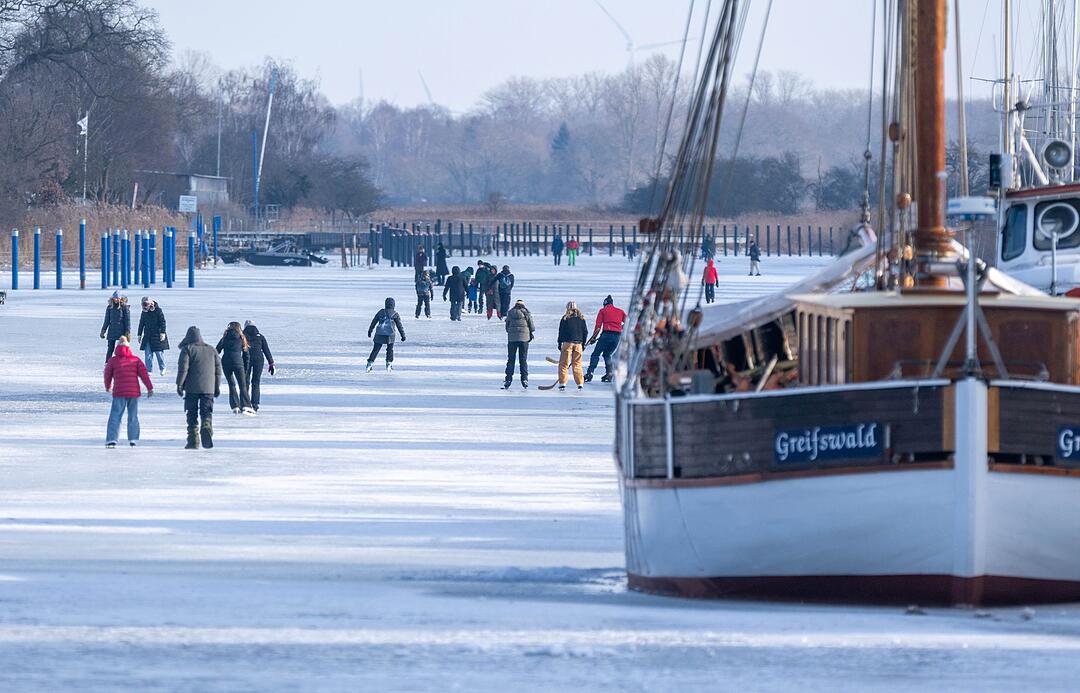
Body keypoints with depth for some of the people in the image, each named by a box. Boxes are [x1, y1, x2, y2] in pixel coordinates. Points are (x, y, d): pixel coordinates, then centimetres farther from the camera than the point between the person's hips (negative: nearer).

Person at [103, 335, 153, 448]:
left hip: (119, 393, -2)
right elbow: (144, 373, 0)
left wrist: (108, 387, 34)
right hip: (134, 392, 2)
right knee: (133, 416, 13)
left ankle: (111, 440, -9)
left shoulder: (113, 360, 5)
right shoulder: (136, 360, 7)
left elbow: (107, 375, 15)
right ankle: (133, 439, 10)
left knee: (115, 416, 0)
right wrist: (150, 388, 0)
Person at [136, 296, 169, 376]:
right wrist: (139, 335, 15)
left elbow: (162, 322, -6)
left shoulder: (158, 310, -6)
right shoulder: (144, 312, 8)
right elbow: (141, 324, 16)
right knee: (148, 354, -2)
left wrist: (163, 333, -12)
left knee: (159, 353, 0)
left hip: (157, 336, -4)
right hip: (147, 336, 4)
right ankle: (149, 370, 3)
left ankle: (162, 368, 19)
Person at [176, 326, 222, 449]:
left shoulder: (187, 349, -1)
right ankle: (207, 427, -28)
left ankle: (193, 441, 2)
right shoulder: (212, 350, 13)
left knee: (192, 414, 4)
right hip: (208, 388, 3)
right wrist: (217, 386, 22)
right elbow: (218, 369, 15)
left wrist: (179, 384, -4)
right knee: (207, 412, 3)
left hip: (192, 388, -3)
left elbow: (183, 368, -8)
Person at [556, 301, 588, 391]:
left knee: (564, 363, 1)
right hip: (578, 343, 4)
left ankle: (562, 383, -5)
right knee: (577, 364, 11)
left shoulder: (565, 318, -3)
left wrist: (560, 343, 4)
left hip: (567, 343, -4)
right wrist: (583, 343, 19)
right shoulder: (581, 318, 8)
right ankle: (580, 384, 8)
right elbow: (585, 332, 11)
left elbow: (561, 332, -2)